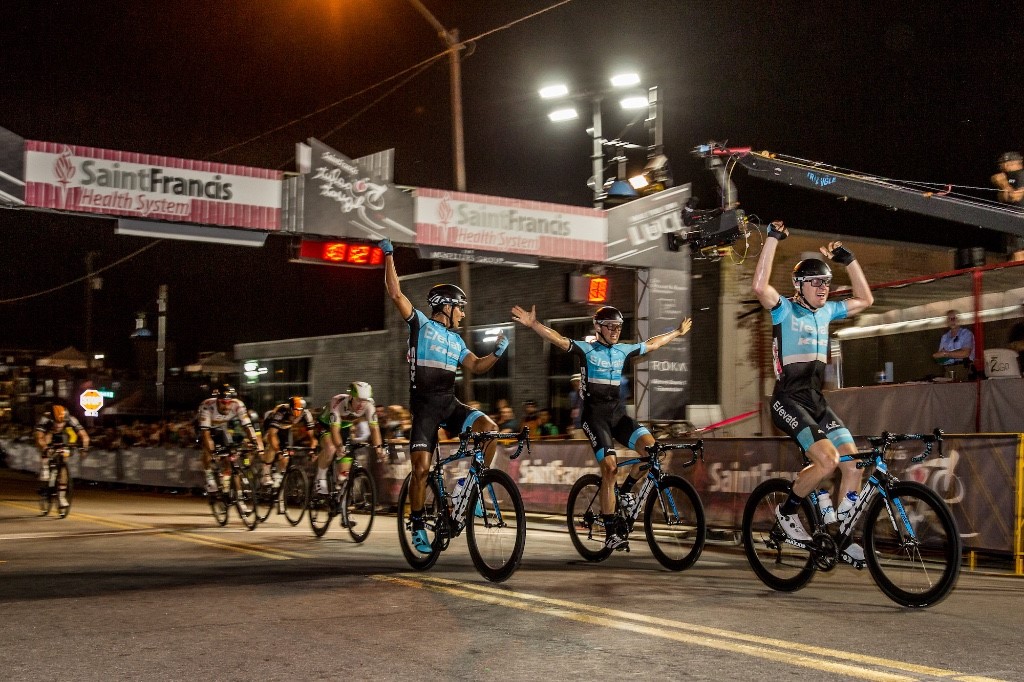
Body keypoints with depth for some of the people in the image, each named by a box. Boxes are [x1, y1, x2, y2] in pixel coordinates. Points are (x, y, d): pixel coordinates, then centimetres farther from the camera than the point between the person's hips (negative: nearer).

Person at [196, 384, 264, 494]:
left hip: (222, 427, 2)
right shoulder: (207, 406, -39)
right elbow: (205, 432, -42)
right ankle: (209, 476, -8)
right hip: (204, 427, -2)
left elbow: (247, 427, -34)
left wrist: (259, 447, -43)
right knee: (207, 448, -29)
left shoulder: (238, 405, -32)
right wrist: (211, 452, -52)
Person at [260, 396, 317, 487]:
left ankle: (277, 478, 11)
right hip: (271, 426, -4)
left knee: (286, 455, -9)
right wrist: (278, 450, -57)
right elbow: (273, 433, -46)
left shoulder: (306, 414, -29)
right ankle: (266, 476, -23)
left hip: (285, 428, 4)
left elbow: (310, 433, -25)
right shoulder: (281, 412, -41)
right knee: (272, 446, -30)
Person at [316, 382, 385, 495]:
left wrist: (378, 447, -38)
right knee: (330, 448, -31)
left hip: (345, 426, 5)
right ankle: (320, 479, -11)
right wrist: (340, 447, -56)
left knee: (348, 453, -8)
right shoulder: (339, 404, -39)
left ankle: (341, 486, 8)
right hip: (327, 425, -5)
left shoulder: (369, 406, -26)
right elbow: (335, 429, -42)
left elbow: (374, 428, -26)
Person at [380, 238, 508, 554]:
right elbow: (395, 293, -6)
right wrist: (389, 254, -8)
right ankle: (417, 526, 4)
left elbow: (476, 366, 19)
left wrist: (497, 352, 1)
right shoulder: (421, 324, 2)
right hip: (424, 406, -5)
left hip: (450, 404, 5)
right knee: (421, 468, -12)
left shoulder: (456, 339, 19)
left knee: (489, 427, -21)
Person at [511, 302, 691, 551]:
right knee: (610, 466, -19)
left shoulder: (623, 350, 13)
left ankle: (625, 491, 4)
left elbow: (651, 344, 28)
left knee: (650, 446, -20)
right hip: (594, 414, -5)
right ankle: (610, 532, -12)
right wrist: (533, 324, -32)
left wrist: (677, 332, 37)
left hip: (618, 412, 5)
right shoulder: (586, 350, -2)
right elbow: (558, 339, -17)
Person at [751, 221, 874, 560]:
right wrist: (773, 237, -23)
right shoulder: (785, 309, -5)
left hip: (817, 401, 7)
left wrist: (848, 258, 15)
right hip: (789, 401, -7)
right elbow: (759, 286, -25)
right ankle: (787, 510, 0)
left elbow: (864, 299, 24)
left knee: (854, 463, -4)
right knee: (828, 460, -23)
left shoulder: (826, 312, 13)